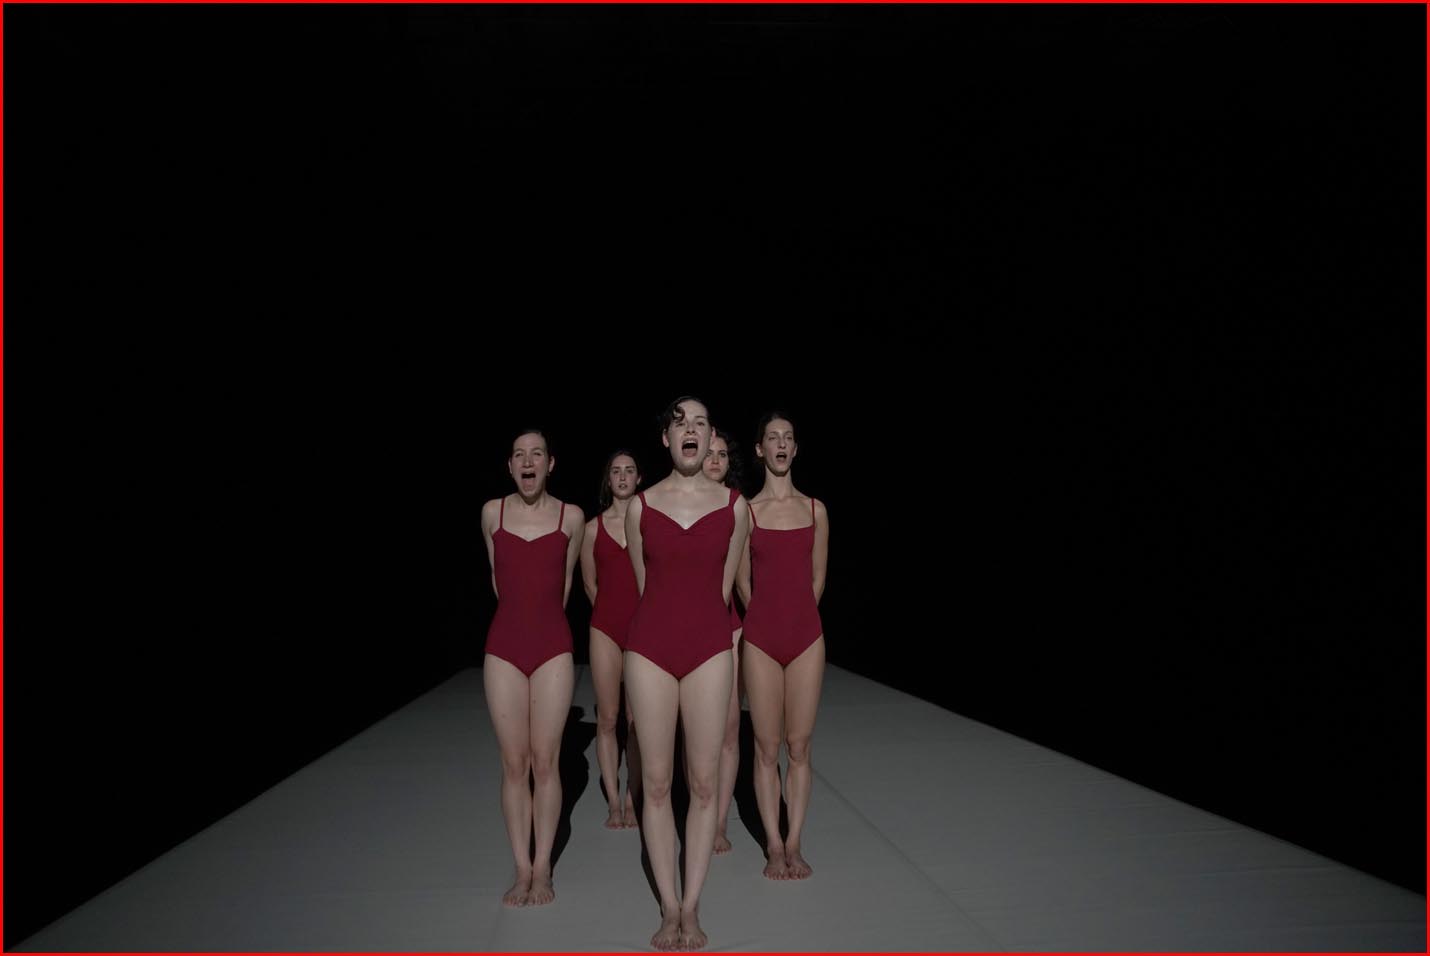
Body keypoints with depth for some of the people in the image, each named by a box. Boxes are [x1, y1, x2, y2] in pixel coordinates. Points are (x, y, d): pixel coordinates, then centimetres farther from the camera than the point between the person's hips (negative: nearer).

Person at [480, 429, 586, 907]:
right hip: (504, 647, 1)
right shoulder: (492, 512, 3)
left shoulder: (572, 517, 0)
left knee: (544, 762, 0)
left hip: (553, 647, -1)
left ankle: (542, 869, 12)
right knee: (513, 763, 3)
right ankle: (521, 869, 14)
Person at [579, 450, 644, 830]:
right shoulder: (593, 527, 5)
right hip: (606, 628, 1)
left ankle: (632, 799, 14)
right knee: (607, 718, 2)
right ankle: (613, 802, 12)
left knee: (637, 721, 2)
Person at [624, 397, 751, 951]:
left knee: (704, 781, 1)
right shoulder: (640, 506, 4)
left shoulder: (734, 506, 3)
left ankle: (692, 909, 14)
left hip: (709, 647, 0)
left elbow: (723, 588, 12)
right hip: (650, 646, 0)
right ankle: (669, 909, 15)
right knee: (656, 781, 3)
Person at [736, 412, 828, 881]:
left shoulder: (815, 509, 5)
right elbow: (742, 581, 7)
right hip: (761, 638, -1)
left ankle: (794, 843, 16)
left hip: (807, 636, 2)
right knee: (767, 748, 3)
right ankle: (773, 846, 14)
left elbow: (817, 577, 12)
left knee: (799, 746, 5)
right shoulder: (746, 510, 0)